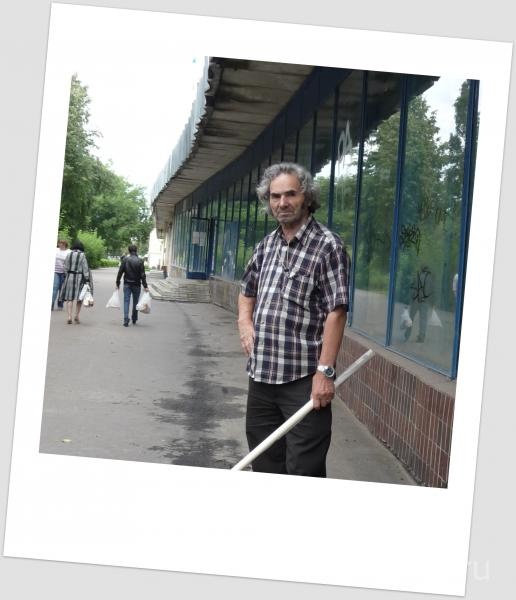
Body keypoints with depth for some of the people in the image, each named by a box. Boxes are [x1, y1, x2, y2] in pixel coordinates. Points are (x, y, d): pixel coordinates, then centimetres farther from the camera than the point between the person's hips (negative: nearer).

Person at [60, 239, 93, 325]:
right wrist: (87, 280, -6)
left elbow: (65, 268, 5)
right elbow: (85, 269, -9)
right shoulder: (82, 255, -7)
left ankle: (69, 317, -5)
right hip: (79, 278, -2)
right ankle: (77, 316, 5)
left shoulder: (69, 255, 2)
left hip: (69, 277, 2)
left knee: (69, 298, 4)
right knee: (79, 298, 10)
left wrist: (66, 277, 16)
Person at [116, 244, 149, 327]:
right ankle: (134, 320, 20)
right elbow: (142, 275, -8)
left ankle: (126, 320, -11)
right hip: (136, 285, 0)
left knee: (126, 301, 0)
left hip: (127, 284, 0)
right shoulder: (140, 261, -5)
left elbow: (120, 272, -3)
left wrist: (117, 284, 4)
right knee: (135, 302, 12)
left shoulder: (125, 259, -3)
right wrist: (145, 286, -6)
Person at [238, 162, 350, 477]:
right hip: (261, 374, 7)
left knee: (304, 471, -2)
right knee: (263, 463, 17)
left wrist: (325, 371, -21)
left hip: (304, 379, -7)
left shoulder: (327, 245, -9)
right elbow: (248, 290, 28)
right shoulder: (267, 245, 13)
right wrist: (245, 322, 8)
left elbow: (336, 312, -15)